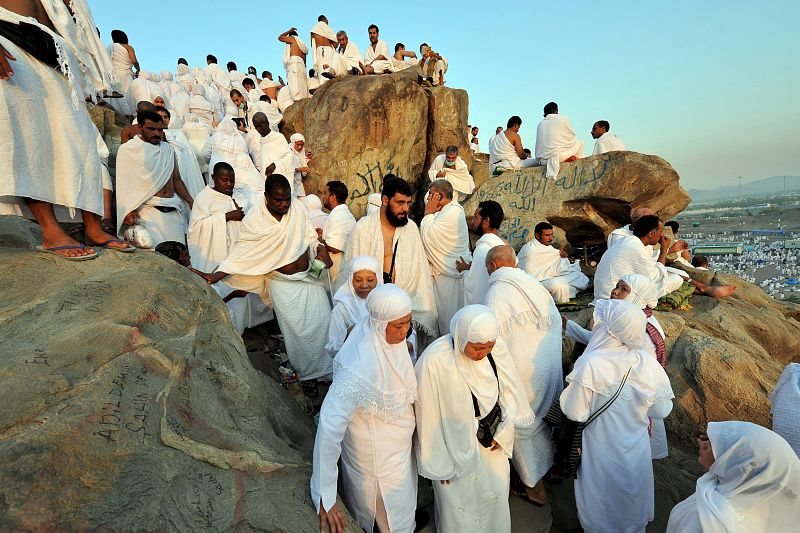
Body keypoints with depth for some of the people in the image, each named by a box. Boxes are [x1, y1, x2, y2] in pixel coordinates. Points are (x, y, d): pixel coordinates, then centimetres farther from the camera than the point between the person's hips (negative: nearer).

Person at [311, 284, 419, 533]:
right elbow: (330, 424, -38)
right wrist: (325, 497, -33)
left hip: (396, 437, 7)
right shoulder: (359, 367, -42)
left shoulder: (388, 336, -19)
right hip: (375, 450, -7)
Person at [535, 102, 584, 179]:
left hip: (542, 160, 5)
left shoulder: (540, 124, 14)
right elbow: (572, 136, 13)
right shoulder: (564, 119, 4)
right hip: (558, 155, -5)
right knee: (579, 142, 18)